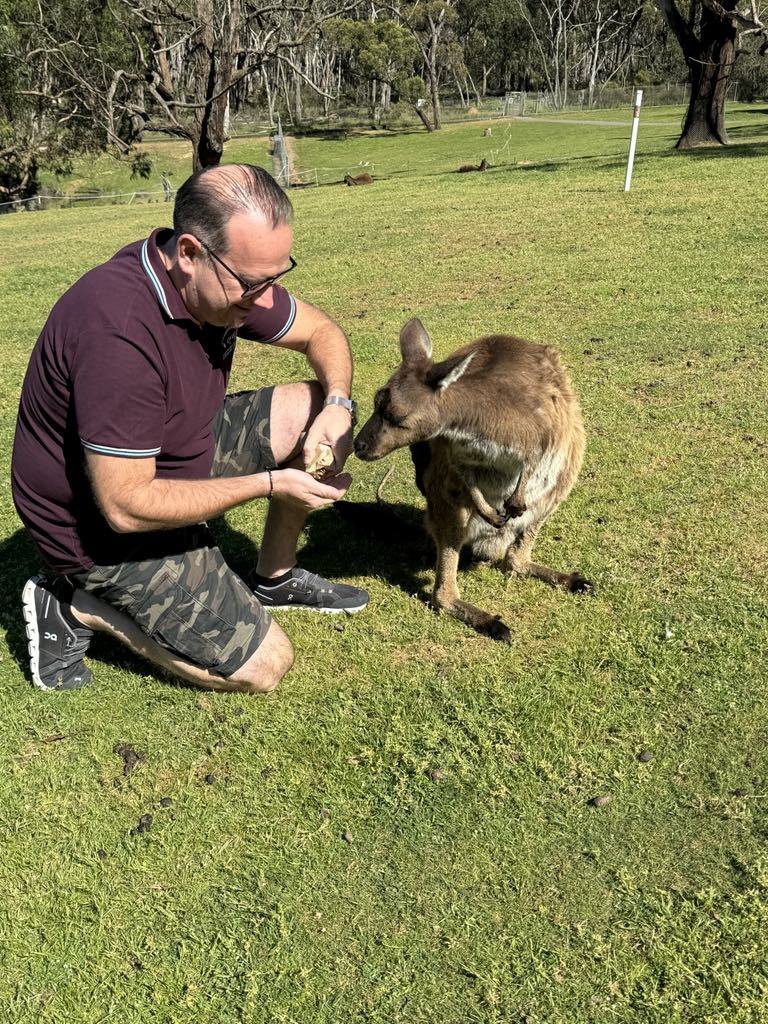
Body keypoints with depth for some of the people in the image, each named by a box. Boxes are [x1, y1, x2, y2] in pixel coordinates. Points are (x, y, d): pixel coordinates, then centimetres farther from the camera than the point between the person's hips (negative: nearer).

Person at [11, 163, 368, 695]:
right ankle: (75, 606, 5)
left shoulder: (226, 277, -11)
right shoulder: (119, 328, -36)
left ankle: (274, 579, 15)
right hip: (110, 524, -8)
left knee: (313, 407, -2)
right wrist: (270, 484, -26)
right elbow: (127, 506, -31)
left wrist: (337, 405, -16)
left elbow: (322, 331, 5)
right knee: (264, 666, -5)